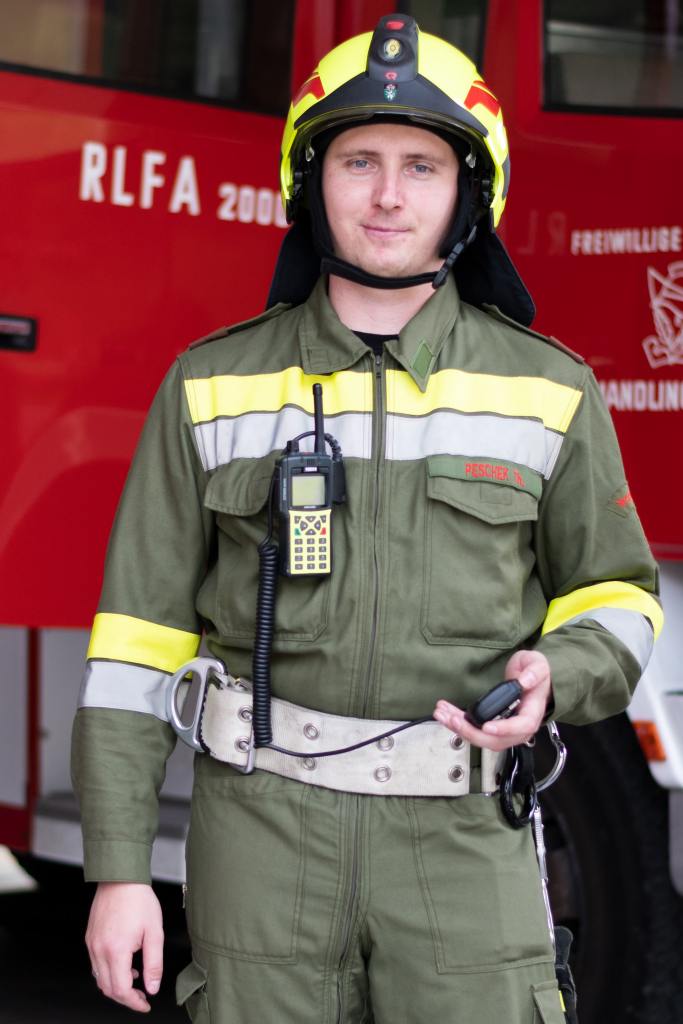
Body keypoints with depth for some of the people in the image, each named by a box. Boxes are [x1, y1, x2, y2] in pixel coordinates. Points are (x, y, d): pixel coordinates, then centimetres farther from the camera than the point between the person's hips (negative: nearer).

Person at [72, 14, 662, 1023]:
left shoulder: (549, 392, 3)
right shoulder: (213, 387, 4)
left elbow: (614, 597, 12)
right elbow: (142, 630, 3)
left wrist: (553, 680, -12)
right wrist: (120, 869, -2)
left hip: (465, 838, 0)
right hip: (265, 832, 0)